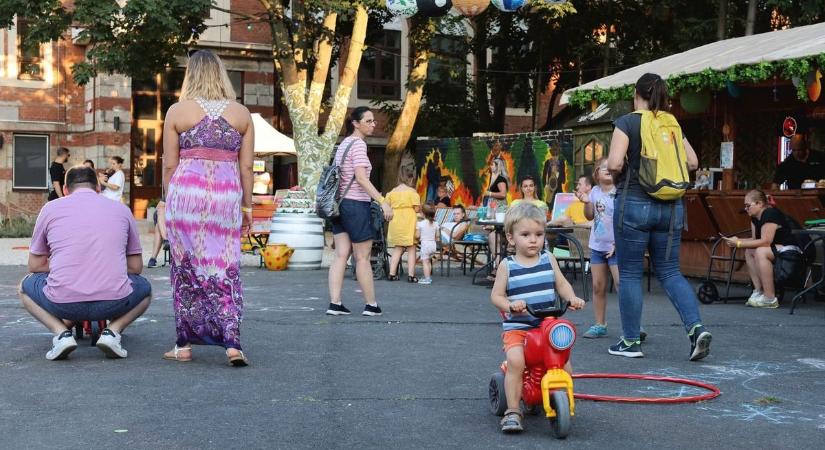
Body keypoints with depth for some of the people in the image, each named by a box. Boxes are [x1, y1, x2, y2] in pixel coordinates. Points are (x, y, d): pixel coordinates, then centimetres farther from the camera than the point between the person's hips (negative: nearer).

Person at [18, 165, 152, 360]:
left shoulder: (51, 208, 12)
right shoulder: (121, 209, 14)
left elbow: (35, 265, 18)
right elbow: (135, 267, 18)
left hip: (63, 303, 0)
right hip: (113, 303, 0)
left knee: (26, 287, 31)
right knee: (145, 289, 33)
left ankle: (61, 332, 5)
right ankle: (112, 330, 4)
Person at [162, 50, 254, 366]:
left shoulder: (177, 111, 4)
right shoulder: (241, 113, 8)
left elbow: (169, 164, 4)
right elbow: (246, 166, 7)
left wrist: (169, 200, 14)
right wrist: (247, 204, 13)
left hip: (186, 193, -1)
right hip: (227, 196, 1)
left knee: (187, 267, 8)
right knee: (226, 268, 4)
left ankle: (185, 344, 12)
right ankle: (232, 343, -6)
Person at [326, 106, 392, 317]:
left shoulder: (344, 143, 17)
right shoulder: (358, 144, -11)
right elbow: (361, 178, -20)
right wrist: (382, 201, -23)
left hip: (340, 203, 8)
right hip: (356, 204, -8)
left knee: (341, 255, 4)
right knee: (362, 257, -1)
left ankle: (335, 303, -1)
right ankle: (371, 305, 6)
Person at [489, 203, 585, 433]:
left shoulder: (548, 260, 7)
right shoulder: (507, 266, -1)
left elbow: (561, 284, 11)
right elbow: (496, 295, -1)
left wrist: (572, 298, -10)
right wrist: (510, 305, -22)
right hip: (517, 326, -3)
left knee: (564, 364, -11)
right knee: (515, 361, -28)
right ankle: (513, 411, -15)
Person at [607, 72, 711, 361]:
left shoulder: (627, 122, -6)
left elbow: (615, 163, -16)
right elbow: (693, 162, 11)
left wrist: (614, 172, 5)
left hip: (634, 202, -5)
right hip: (671, 206, 5)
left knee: (629, 274, 5)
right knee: (670, 272, 11)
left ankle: (631, 342, 10)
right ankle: (696, 327, -7)